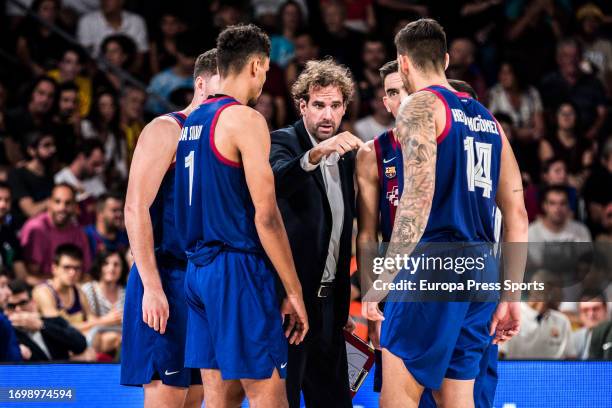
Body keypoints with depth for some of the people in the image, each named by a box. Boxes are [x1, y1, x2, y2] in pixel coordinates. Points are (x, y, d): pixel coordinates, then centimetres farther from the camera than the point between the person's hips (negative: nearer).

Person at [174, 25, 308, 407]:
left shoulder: (193, 121, 14)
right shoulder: (246, 119, -11)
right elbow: (265, 215, -15)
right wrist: (294, 292, -11)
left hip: (199, 270, 8)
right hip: (238, 267, -8)